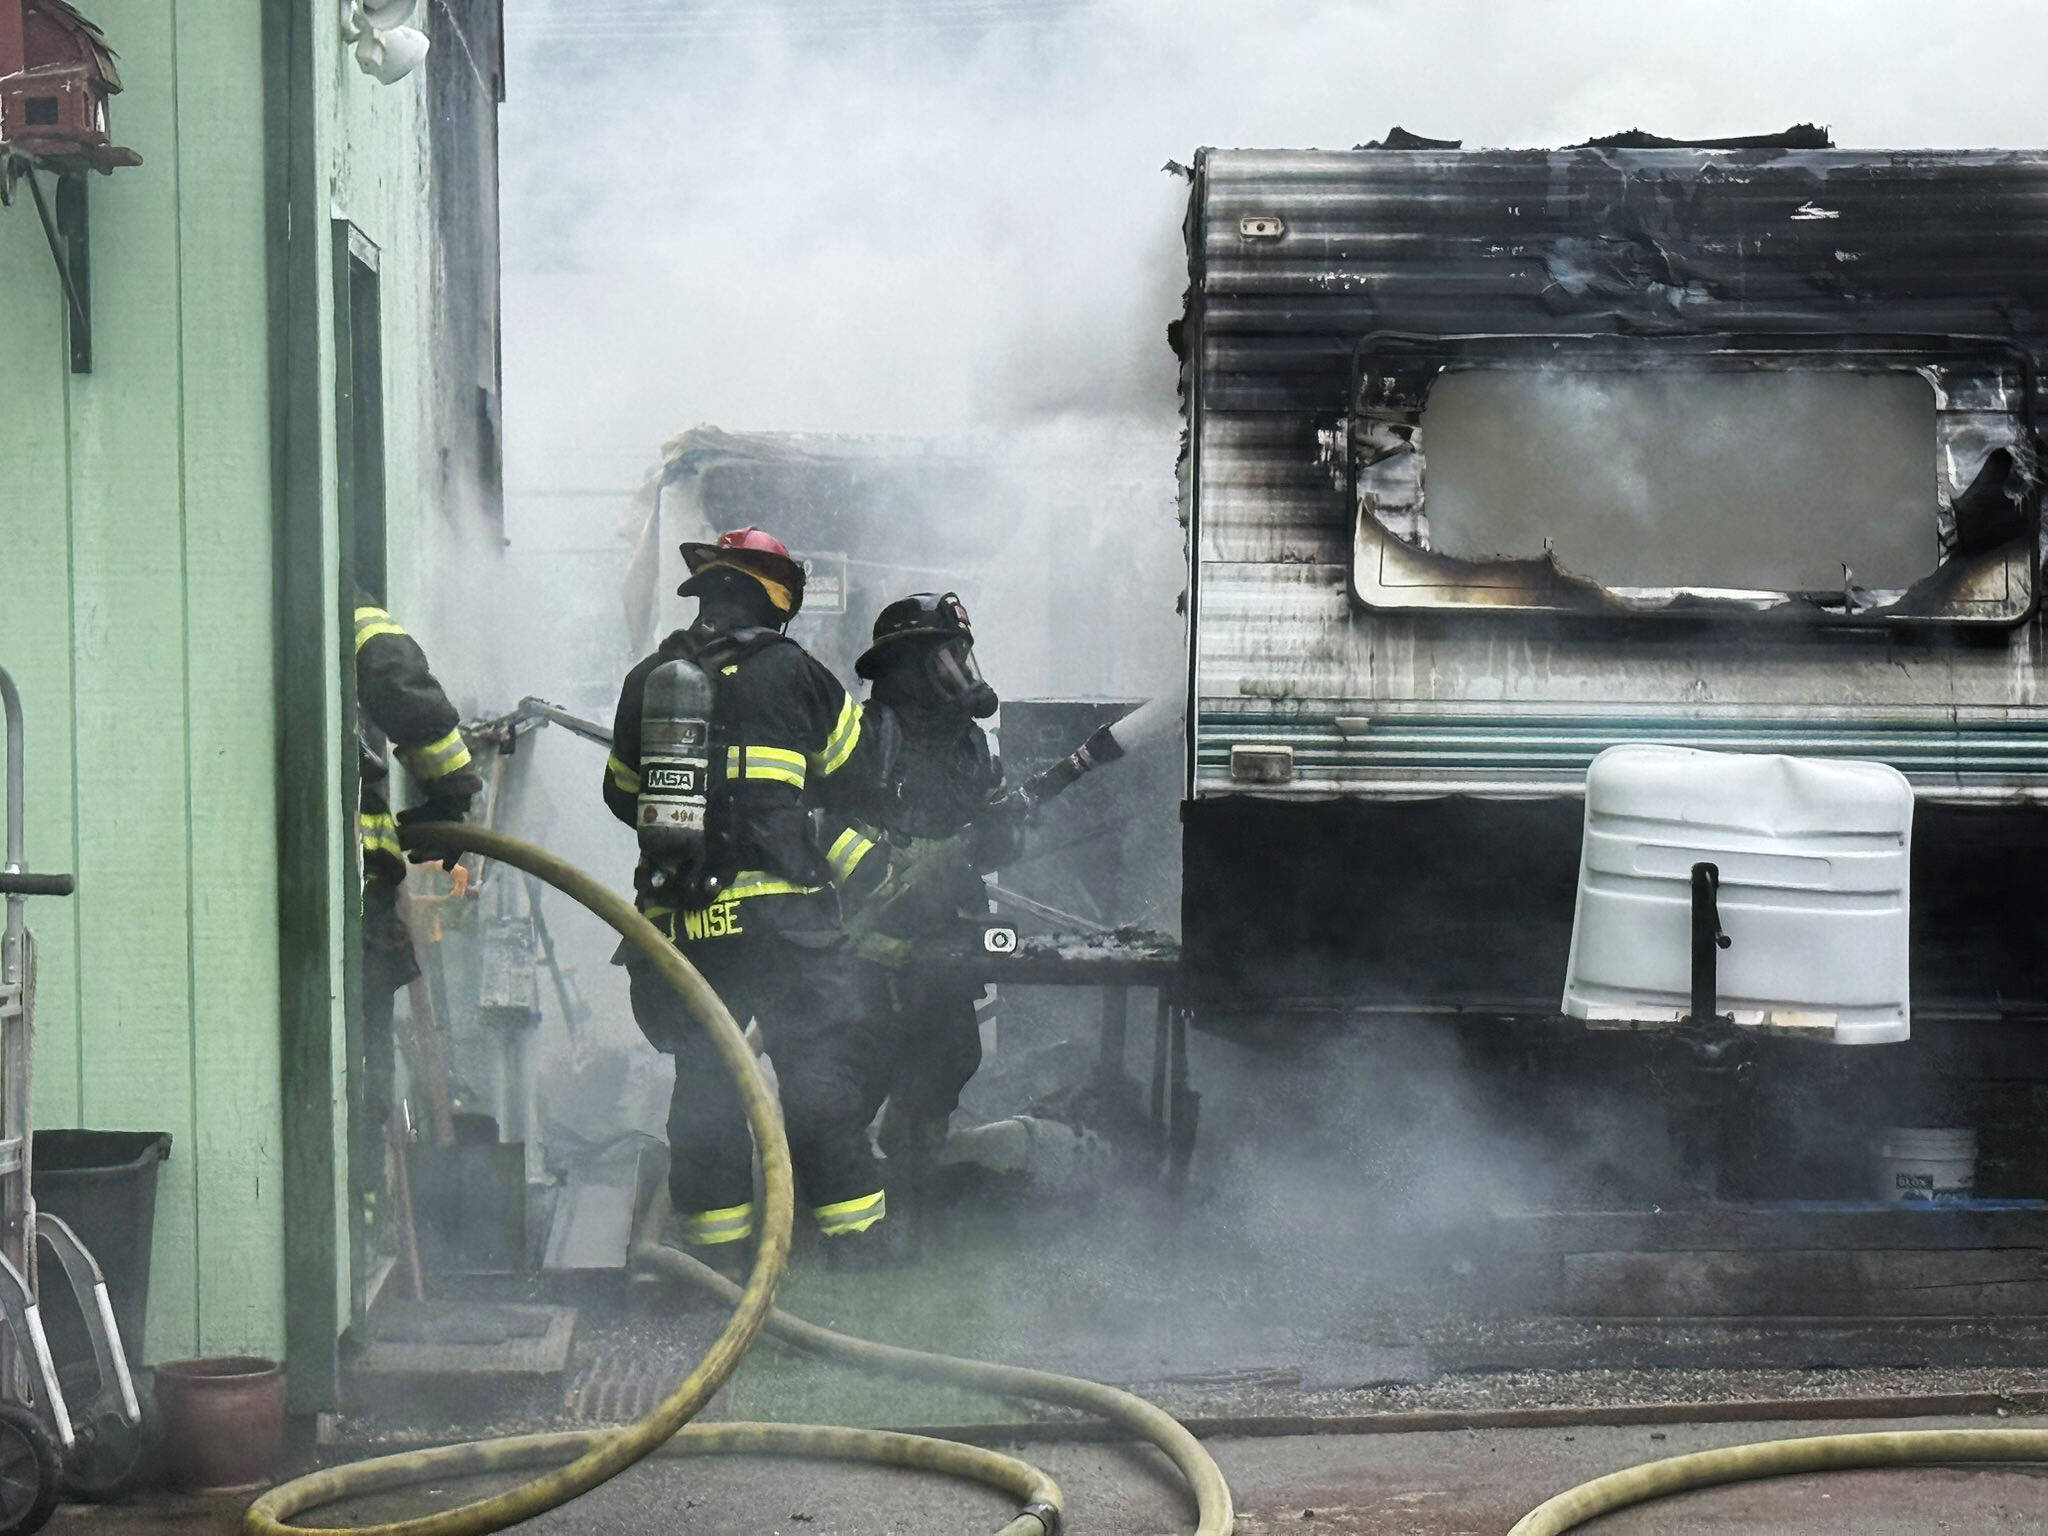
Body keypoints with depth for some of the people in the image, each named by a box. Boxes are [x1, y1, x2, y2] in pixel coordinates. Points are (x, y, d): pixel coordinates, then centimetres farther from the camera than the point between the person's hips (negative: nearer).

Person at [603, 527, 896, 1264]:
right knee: (824, 1065, 1)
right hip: (779, 912, -4)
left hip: (678, 921, 4)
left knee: (703, 1074, 12)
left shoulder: (646, 681, 12)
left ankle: (715, 1248, 14)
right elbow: (855, 775, 11)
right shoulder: (790, 670, 1)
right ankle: (855, 1237, 0)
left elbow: (622, 795, 22)